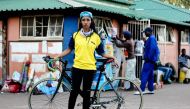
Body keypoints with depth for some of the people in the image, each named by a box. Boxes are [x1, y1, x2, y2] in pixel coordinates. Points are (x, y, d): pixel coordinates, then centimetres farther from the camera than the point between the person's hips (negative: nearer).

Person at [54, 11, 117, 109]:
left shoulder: (96, 37, 1)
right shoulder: (75, 35, 3)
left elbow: (101, 53, 5)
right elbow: (69, 49, 7)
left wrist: (111, 57, -7)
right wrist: (56, 56, -1)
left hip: (90, 68, 0)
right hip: (77, 67, 0)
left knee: (86, 92, 7)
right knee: (74, 91, 4)